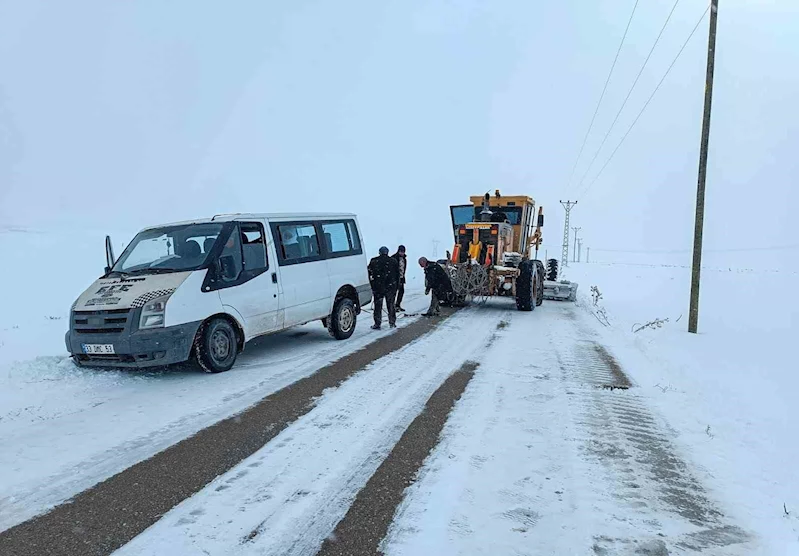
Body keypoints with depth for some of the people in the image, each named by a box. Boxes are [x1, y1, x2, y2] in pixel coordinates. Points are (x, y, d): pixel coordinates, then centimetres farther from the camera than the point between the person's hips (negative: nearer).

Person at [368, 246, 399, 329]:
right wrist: (396, 287, 12)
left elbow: (369, 274, 0)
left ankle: (377, 324, 3)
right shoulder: (393, 261, 5)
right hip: (391, 287, 1)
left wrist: (371, 285, 5)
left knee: (378, 306, 4)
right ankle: (392, 323, 15)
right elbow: (397, 275, 7)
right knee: (391, 305, 12)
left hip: (378, 288, -1)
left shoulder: (373, 261, 1)